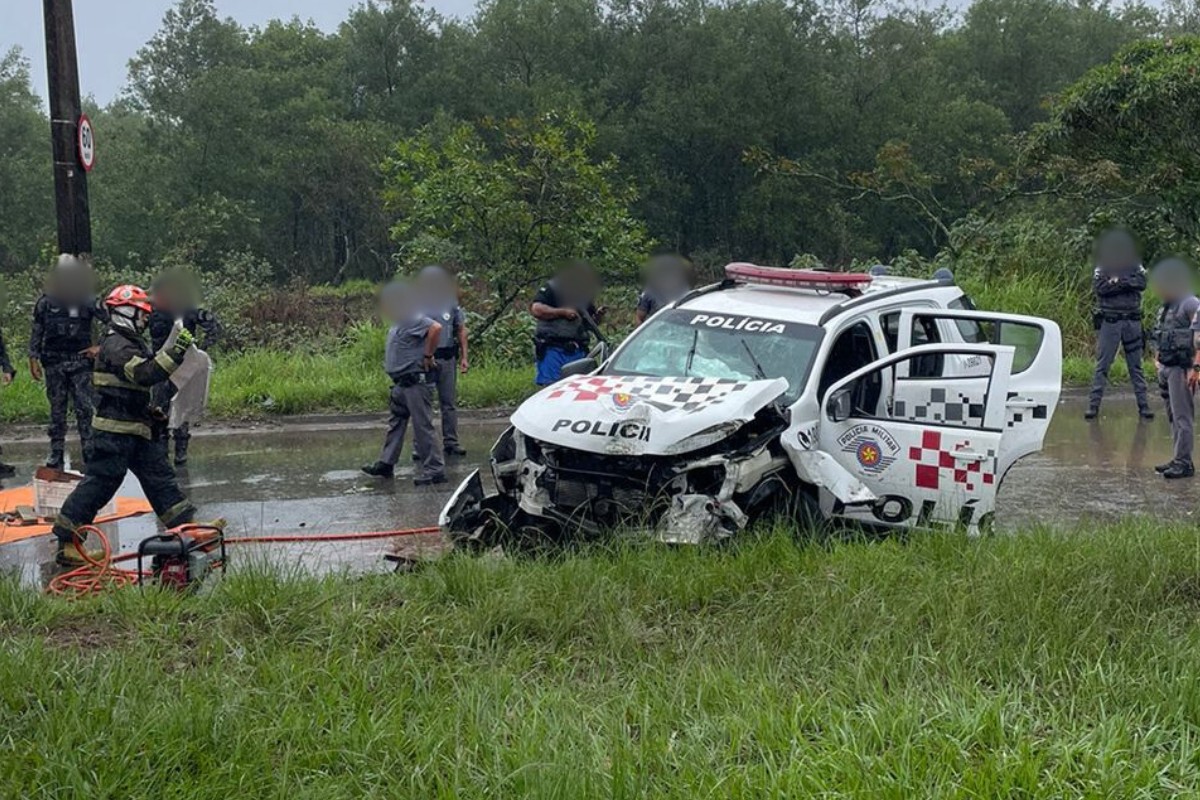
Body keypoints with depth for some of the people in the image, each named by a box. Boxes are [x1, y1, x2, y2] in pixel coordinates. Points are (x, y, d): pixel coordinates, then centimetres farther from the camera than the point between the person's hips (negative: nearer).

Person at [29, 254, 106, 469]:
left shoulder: (87, 301, 1)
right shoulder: (46, 302, 4)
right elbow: (36, 331, 8)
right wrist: (33, 358, 4)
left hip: (81, 360, -1)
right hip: (54, 362, 1)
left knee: (85, 409, -5)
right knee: (57, 410, 7)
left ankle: (90, 453, -1)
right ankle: (56, 455, 12)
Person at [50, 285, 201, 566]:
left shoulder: (131, 342, 17)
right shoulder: (116, 345, -17)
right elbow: (146, 374, -30)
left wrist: (150, 412, 25)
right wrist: (176, 351, -30)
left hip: (135, 429, 11)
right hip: (115, 430, -11)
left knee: (159, 475, 10)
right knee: (99, 482, -7)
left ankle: (186, 525, 14)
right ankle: (67, 542, -2)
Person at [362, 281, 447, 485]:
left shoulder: (413, 319, -17)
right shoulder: (399, 321, 15)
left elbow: (436, 328, -32)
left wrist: (428, 356, -24)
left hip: (417, 382, -11)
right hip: (402, 383, 11)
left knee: (423, 426, -6)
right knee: (396, 423, 16)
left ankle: (435, 470, -1)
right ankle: (386, 464, 25)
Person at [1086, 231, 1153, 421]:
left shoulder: (1135, 267, 8)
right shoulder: (1101, 269, 3)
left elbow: (1142, 283, -10)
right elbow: (1099, 287, -15)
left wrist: (1117, 281, -14)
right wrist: (1127, 283, -12)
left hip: (1132, 321, 2)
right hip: (1109, 322, -2)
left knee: (1136, 366, 7)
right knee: (1102, 366, -3)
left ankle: (1144, 405, 9)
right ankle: (1093, 405, -2)